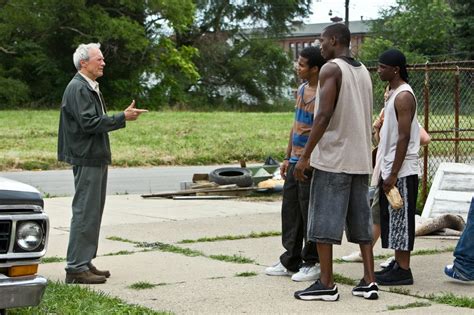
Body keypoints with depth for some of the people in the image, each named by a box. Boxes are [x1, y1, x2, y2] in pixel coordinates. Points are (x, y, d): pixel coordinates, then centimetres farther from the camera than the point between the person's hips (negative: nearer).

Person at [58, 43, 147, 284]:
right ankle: (76, 267, -6)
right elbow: (88, 123, -22)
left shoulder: (91, 88, 18)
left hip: (96, 158, 11)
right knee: (85, 212, -9)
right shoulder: (78, 88, -14)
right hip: (86, 158, -11)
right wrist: (122, 118, -19)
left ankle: (85, 263, 20)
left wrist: (123, 116, 9)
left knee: (93, 212, 13)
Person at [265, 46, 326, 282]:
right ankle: (290, 262, 21)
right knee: (290, 211, 12)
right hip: (296, 161, 9)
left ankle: (313, 264, 10)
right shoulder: (301, 90, 14)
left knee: (310, 214, -1)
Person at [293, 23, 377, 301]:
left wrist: (305, 156, -15)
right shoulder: (364, 72, 15)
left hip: (333, 158, -8)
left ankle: (327, 284, -2)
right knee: (360, 221, 10)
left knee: (324, 221, -3)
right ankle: (369, 281, 8)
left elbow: (324, 115, -18)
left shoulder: (331, 69, -9)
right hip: (361, 159, 8)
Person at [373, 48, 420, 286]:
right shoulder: (392, 93, 16)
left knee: (400, 219, -5)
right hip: (390, 168, 10)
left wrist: (394, 173, -21)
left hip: (402, 171, -10)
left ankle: (403, 270, -1)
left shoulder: (403, 96, -14)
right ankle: (397, 264, 19)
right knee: (391, 219, 13)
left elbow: (404, 137, -19)